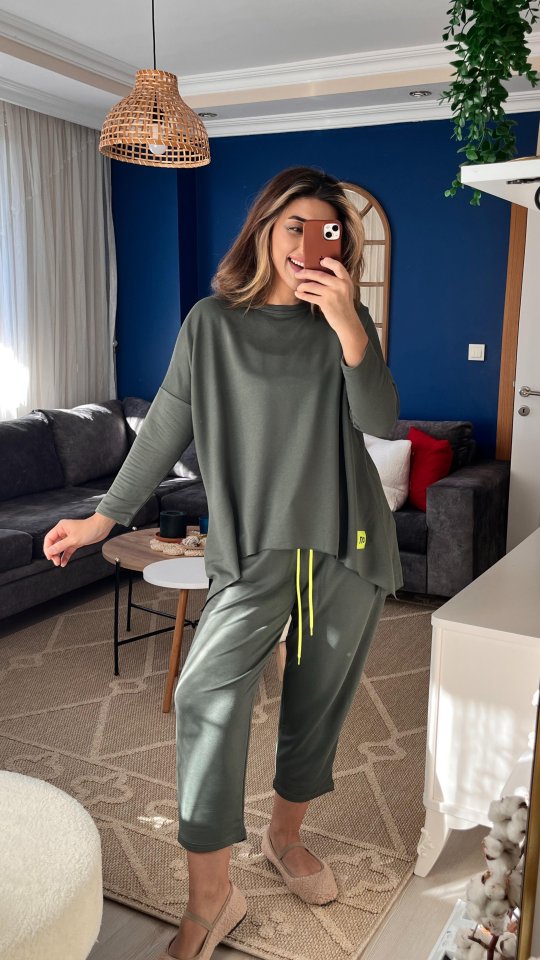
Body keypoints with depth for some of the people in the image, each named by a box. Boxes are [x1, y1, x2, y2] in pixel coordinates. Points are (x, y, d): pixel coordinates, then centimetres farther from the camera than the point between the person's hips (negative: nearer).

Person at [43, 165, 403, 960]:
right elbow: (167, 426, 5)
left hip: (348, 542, 2)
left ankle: (286, 834, 36)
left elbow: (381, 422, -8)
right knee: (208, 695, -16)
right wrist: (106, 516, 5)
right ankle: (210, 895, -2)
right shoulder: (213, 322, 3)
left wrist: (347, 326, -21)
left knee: (318, 700, 11)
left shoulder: (346, 320, 5)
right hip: (256, 544, -1)